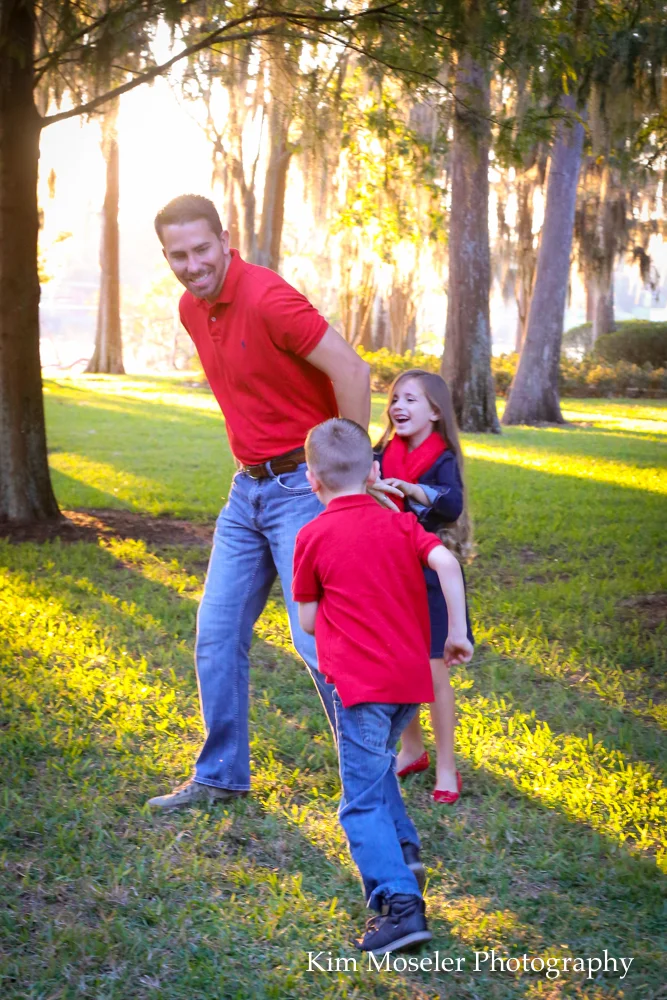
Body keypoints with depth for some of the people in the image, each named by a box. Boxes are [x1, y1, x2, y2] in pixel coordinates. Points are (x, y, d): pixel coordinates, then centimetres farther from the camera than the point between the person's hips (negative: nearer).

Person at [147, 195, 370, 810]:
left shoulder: (267, 298, -20)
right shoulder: (192, 308, 7)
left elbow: (351, 370, -22)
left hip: (303, 487, -8)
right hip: (248, 487, 8)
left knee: (317, 638, -9)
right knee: (216, 635, 10)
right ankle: (221, 775, 23)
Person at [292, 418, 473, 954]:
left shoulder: (313, 537, 1)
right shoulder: (400, 523, 9)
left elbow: (308, 621, 5)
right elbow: (446, 562, -9)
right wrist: (458, 632, -2)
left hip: (360, 683, -5)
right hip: (412, 677, 5)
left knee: (364, 802, -5)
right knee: (376, 767, 29)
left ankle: (401, 903, -17)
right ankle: (404, 853, 23)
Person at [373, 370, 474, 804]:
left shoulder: (442, 462, -10)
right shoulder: (383, 457, 3)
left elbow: (452, 504, -28)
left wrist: (411, 490, -44)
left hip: (427, 577, -4)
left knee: (433, 670, -1)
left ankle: (446, 766, 10)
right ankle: (412, 750, 31)